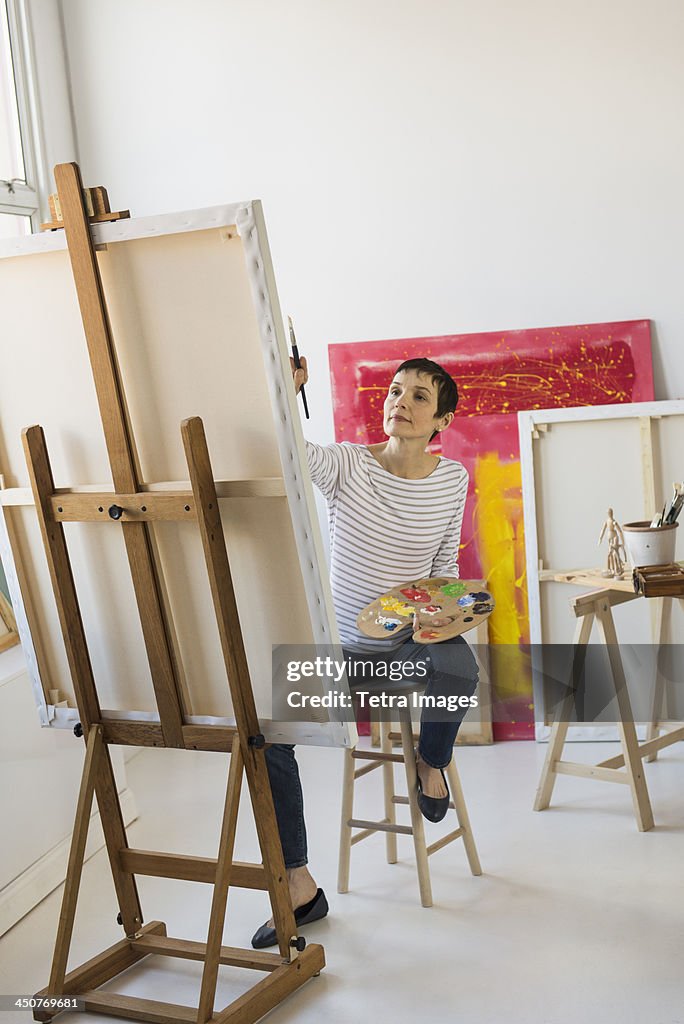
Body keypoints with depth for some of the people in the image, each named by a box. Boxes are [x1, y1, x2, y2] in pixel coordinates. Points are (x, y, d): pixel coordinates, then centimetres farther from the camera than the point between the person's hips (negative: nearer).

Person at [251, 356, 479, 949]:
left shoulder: (452, 479, -2)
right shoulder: (346, 466, -10)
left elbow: (445, 563, 9)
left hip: (412, 635, 0)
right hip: (341, 643, 0)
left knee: (457, 671, -37)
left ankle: (431, 761, 1)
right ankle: (300, 889, -5)